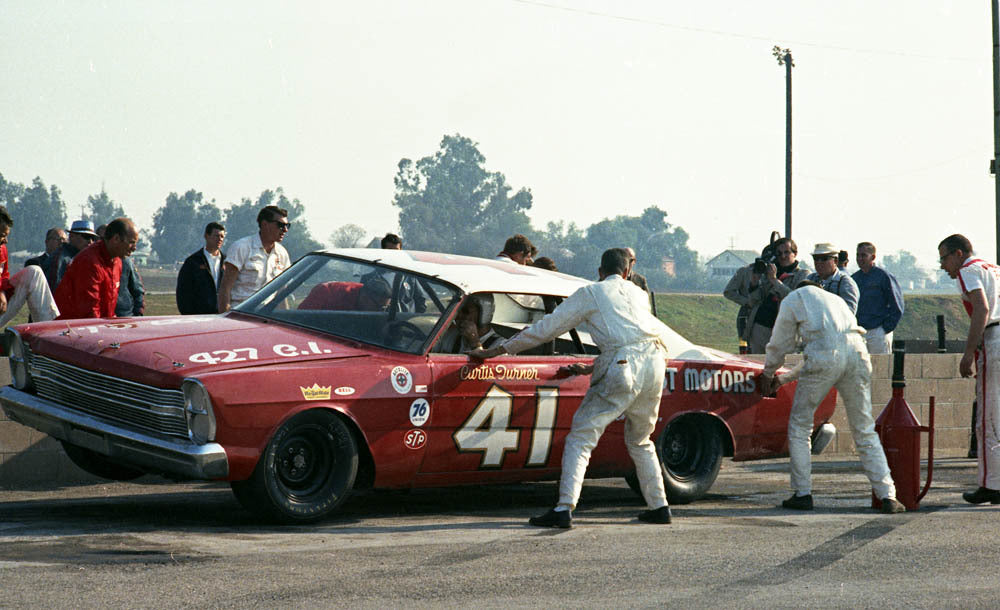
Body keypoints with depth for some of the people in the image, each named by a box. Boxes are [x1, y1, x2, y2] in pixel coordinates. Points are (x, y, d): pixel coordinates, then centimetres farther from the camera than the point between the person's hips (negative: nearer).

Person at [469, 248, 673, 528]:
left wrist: (497, 350, 16)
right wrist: (592, 369, 40)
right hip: (656, 362, 5)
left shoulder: (590, 293, 10)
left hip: (624, 368, -5)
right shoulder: (638, 293, 25)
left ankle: (564, 509, -16)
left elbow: (546, 328, 10)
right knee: (640, 441, 24)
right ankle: (659, 507, 22)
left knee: (580, 438, -3)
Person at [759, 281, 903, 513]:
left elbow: (780, 344, 25)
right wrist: (784, 379, 48)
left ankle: (802, 494, 10)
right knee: (865, 430, 10)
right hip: (857, 350, 4)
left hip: (825, 358, -4)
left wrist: (768, 374, 44)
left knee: (799, 426, 12)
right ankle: (887, 496, 3)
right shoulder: (835, 299, 38)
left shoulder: (792, 299, 23)